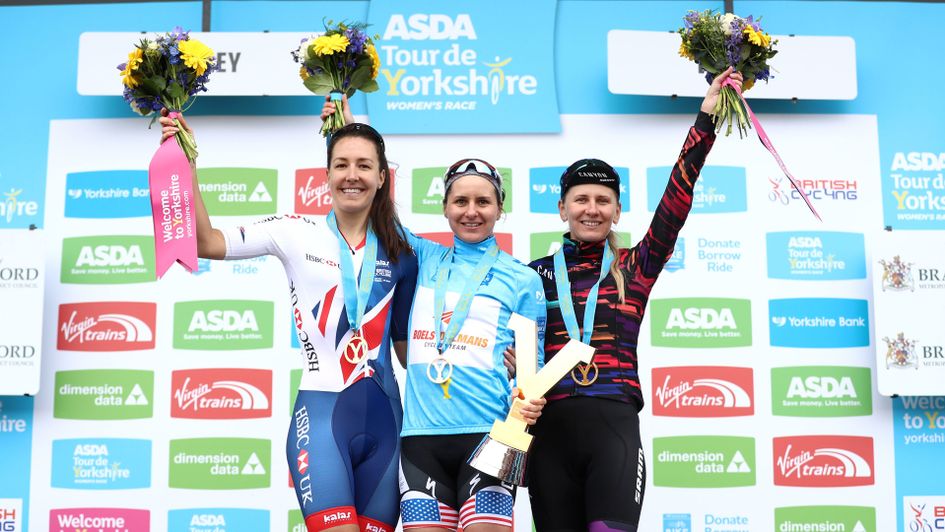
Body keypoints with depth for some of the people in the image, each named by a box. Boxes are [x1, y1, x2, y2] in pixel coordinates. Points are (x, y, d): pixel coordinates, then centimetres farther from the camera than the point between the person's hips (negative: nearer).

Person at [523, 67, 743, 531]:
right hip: (550, 429, 1)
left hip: (613, 427, -1)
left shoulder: (634, 268, 9)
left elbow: (674, 203, -1)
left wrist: (705, 120, -4)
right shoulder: (536, 274, 11)